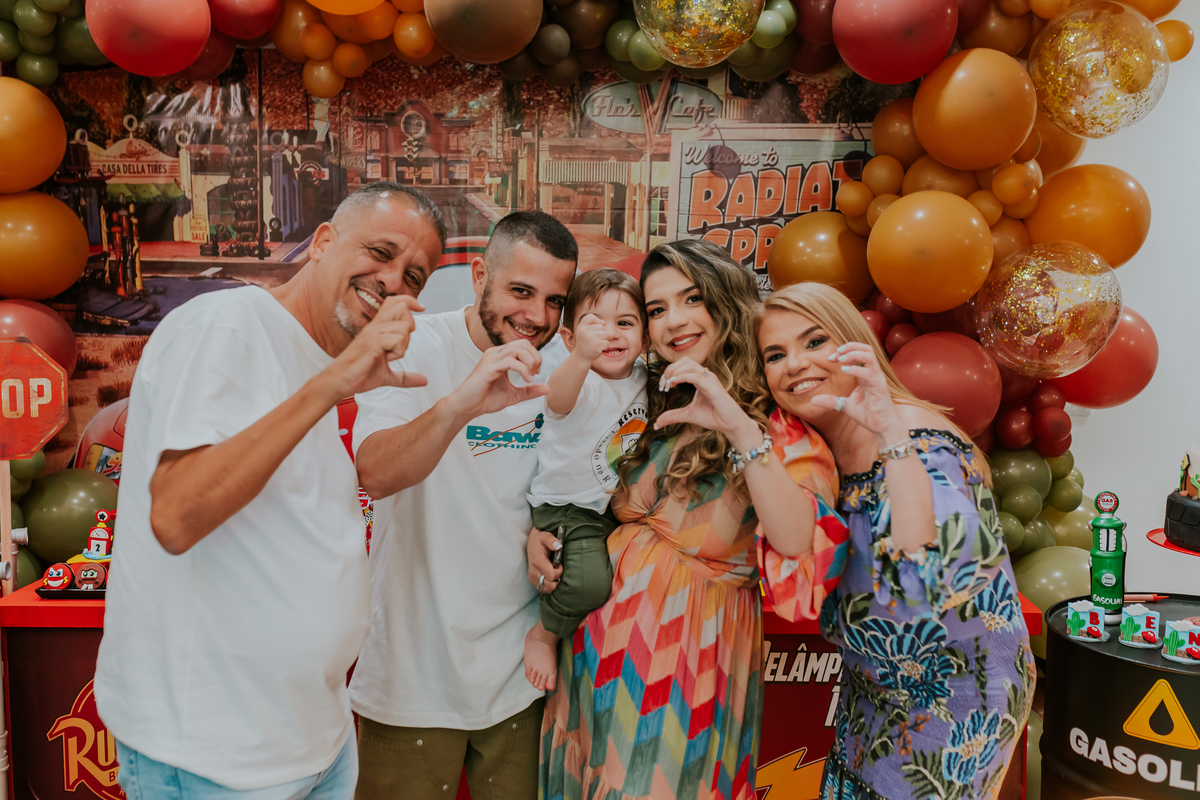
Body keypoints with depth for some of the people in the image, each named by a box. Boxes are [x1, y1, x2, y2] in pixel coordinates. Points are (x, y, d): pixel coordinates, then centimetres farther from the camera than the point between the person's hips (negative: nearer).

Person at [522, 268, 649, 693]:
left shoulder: (643, 378, 0)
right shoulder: (581, 385, -20)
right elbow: (558, 397, -46)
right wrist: (583, 355, -65)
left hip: (620, 507, 7)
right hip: (567, 509, -7)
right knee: (590, 582, -28)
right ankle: (544, 635, 4)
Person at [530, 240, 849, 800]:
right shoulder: (650, 408, 2)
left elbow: (799, 545, -28)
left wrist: (740, 428, -32)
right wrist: (542, 529, -2)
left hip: (690, 654, -4)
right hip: (602, 644, 5)